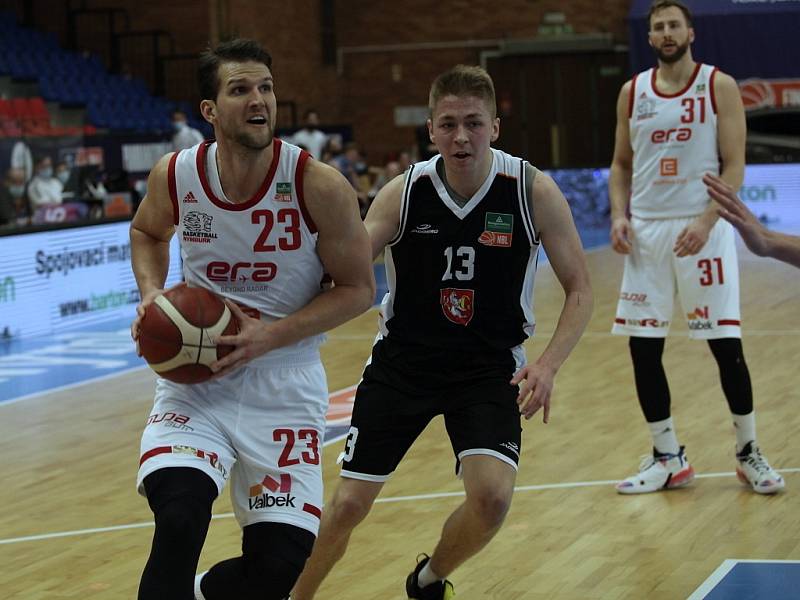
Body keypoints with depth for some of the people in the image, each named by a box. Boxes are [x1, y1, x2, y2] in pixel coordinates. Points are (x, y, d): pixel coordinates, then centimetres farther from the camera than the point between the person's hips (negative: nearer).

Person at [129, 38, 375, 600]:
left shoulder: (321, 187, -16)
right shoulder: (175, 175, -8)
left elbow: (358, 288, -7)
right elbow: (147, 231, 16)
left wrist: (271, 334, -19)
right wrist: (152, 295, -4)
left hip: (284, 380, 0)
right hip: (195, 372, 1)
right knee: (179, 517, -26)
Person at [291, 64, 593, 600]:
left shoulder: (534, 192, -14)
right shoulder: (404, 193, -12)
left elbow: (579, 290, -7)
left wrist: (548, 365, -23)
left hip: (489, 369, -1)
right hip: (403, 360, 1)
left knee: (493, 496, -20)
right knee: (349, 503, 0)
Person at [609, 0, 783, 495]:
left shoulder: (719, 87, -3)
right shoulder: (633, 92, 9)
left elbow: (734, 165, -7)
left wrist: (705, 222, -19)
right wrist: (619, 215, -1)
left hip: (702, 229, -4)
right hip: (646, 231, 4)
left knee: (726, 343, -2)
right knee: (643, 346, 2)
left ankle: (749, 451, 14)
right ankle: (668, 459, 14)